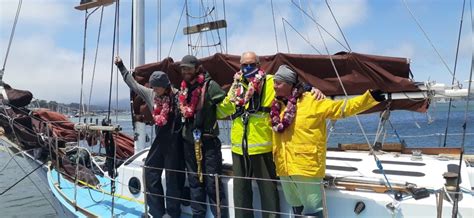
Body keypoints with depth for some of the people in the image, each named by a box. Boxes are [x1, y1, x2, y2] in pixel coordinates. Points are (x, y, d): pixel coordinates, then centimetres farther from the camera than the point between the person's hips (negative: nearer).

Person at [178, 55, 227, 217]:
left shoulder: (210, 85, -11)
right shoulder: (183, 89, 11)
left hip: (208, 141, -7)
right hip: (189, 141, 7)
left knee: (212, 183, -3)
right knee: (194, 181, 16)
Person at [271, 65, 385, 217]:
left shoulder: (312, 102, -10)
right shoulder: (277, 106, 7)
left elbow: (341, 108, -12)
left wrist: (369, 98, -18)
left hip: (307, 167, -6)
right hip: (284, 168, 6)